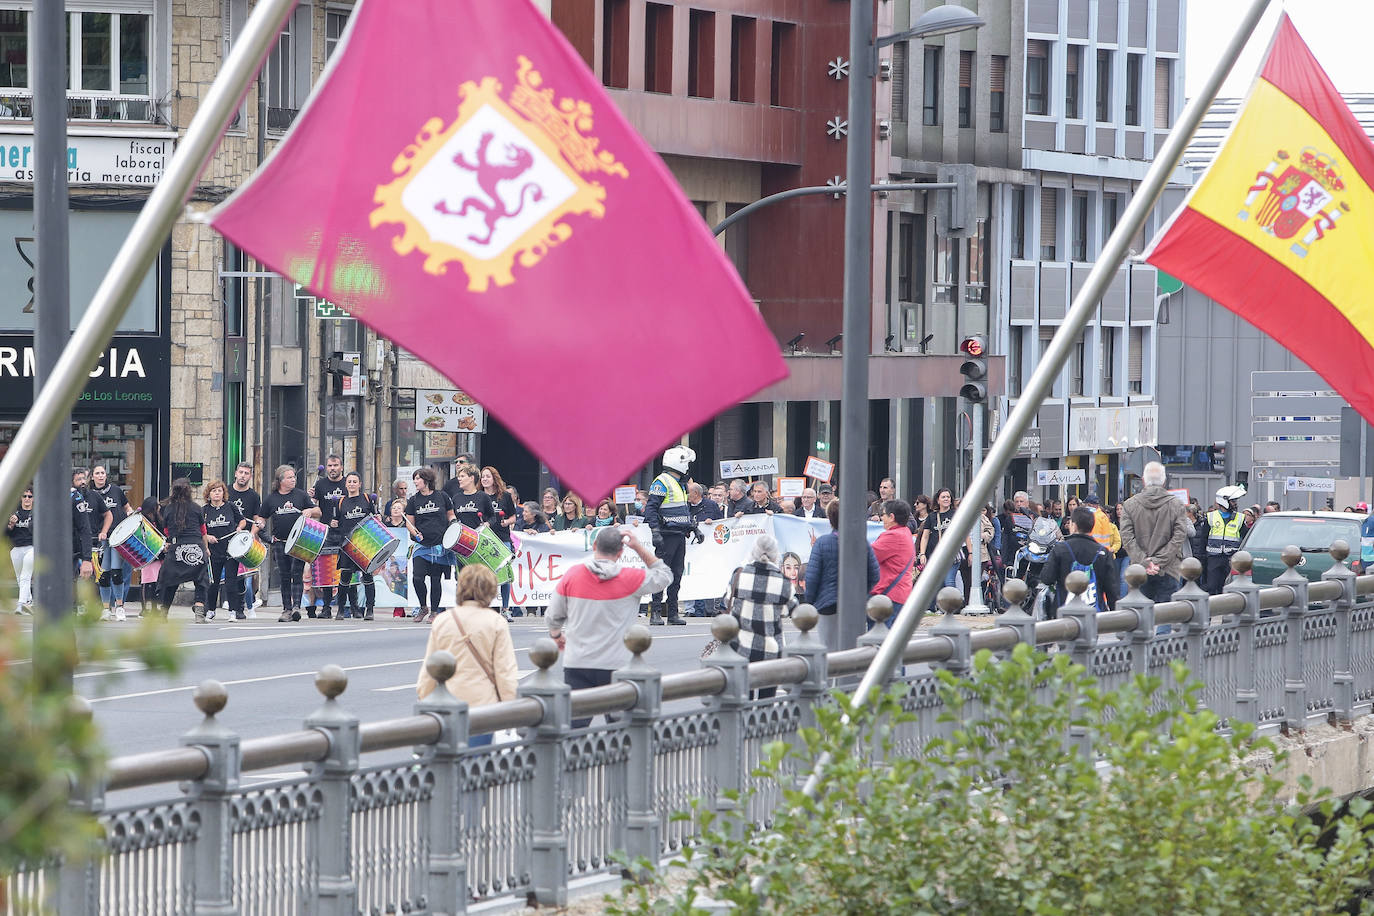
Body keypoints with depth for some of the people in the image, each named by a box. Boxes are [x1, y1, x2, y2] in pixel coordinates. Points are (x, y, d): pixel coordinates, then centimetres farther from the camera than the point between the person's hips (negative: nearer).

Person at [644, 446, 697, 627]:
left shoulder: (680, 485, 20)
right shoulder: (661, 482, -9)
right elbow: (651, 508, -15)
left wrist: (694, 528, 23)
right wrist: (655, 532, -22)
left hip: (680, 536, 9)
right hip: (667, 535, -9)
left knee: (676, 575, 8)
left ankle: (673, 613, 11)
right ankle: (655, 613, -8)